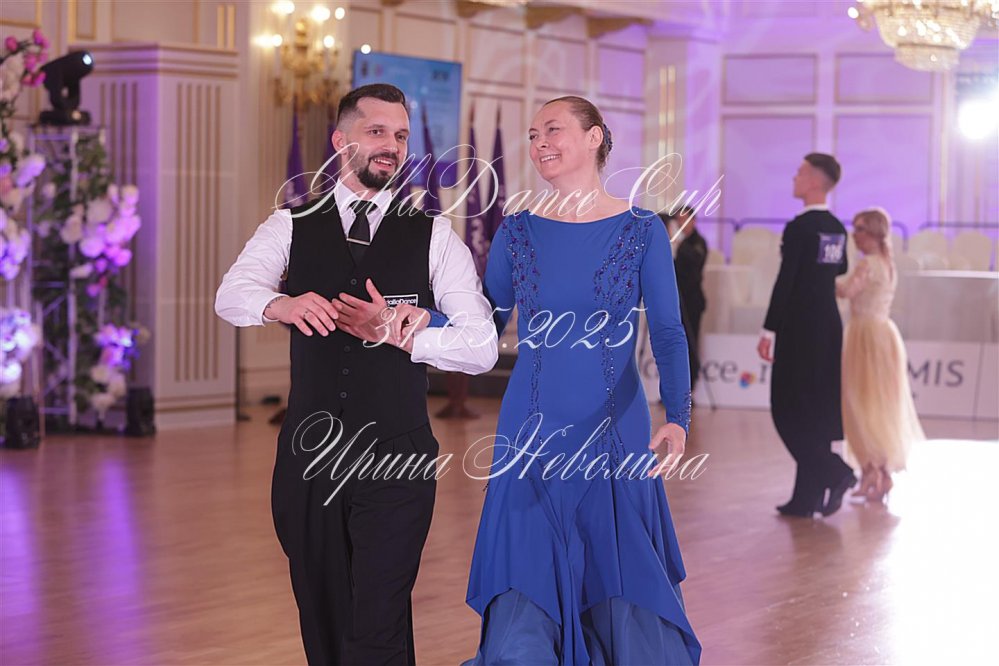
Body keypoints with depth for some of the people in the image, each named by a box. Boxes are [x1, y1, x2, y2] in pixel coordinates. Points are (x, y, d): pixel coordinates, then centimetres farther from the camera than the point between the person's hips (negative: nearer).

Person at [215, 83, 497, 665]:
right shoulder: (291, 227, 8)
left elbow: (482, 348, -1)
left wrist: (395, 332, -16)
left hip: (396, 460, -2)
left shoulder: (433, 237, 5)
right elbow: (232, 296, -8)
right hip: (308, 455, 2)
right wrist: (283, 304, -30)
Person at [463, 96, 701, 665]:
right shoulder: (518, 232, 5)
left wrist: (677, 418, -22)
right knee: (525, 599, -1)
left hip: (615, 432, -1)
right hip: (532, 436, 2)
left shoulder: (642, 231, -1)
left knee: (626, 593, 3)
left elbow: (668, 334, -6)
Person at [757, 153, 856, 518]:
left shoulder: (799, 228, -15)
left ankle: (834, 473, -11)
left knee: (790, 411, -1)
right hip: (829, 327, 8)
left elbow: (784, 282, -17)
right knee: (816, 412, 10)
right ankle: (807, 497, 13)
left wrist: (768, 331, -14)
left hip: (799, 329, -8)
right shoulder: (837, 230, 9)